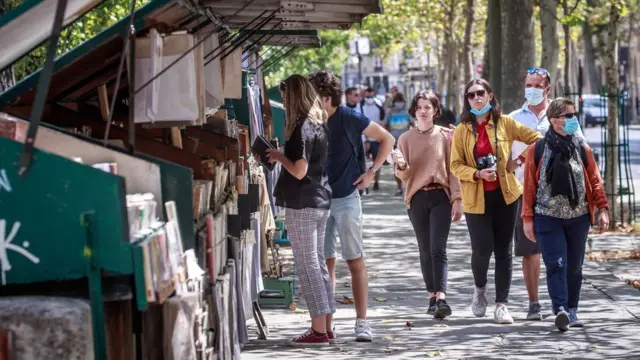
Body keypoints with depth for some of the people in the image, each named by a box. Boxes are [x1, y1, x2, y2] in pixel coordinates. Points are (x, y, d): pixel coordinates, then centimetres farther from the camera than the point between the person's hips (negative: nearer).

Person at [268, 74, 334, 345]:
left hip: (302, 204, -9)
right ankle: (326, 325, 16)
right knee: (318, 263, 14)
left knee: (307, 265, -4)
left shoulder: (302, 128, -16)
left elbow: (299, 170, -20)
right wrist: (284, 156, 14)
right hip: (321, 200, 9)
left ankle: (319, 330, -5)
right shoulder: (320, 124, 11)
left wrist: (279, 156, -4)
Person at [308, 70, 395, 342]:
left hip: (346, 197, -4)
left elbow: (386, 139, -2)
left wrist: (372, 171, -6)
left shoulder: (348, 118, -10)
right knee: (325, 263, 6)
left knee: (355, 261, -1)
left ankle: (362, 322, 2)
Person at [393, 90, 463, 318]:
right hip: (417, 197, 3)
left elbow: (453, 169, 2)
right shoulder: (406, 138, 7)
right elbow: (405, 176, 4)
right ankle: (433, 296, 16)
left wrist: (457, 199, -4)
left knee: (438, 249, -13)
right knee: (425, 250, 7)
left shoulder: (445, 135, 2)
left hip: (441, 196, -3)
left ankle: (441, 297, -23)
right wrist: (401, 165, -18)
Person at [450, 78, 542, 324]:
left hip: (504, 194, 1)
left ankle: (501, 304, 8)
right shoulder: (462, 130, 1)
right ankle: (480, 288, 25)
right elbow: (455, 165, -1)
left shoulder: (505, 123, 1)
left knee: (504, 250, 2)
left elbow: (536, 138, 7)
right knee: (482, 249, -7)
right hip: (476, 198, -1)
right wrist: (478, 174, -16)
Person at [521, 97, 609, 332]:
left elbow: (594, 180, 8)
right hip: (548, 217, -3)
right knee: (556, 264, -13)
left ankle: (572, 310, 21)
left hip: (578, 217, 3)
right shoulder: (538, 150, 0)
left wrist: (602, 208, -1)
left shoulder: (582, 149, 6)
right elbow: (529, 185, 1)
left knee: (574, 266, 9)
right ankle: (560, 310, -22)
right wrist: (527, 218, -1)